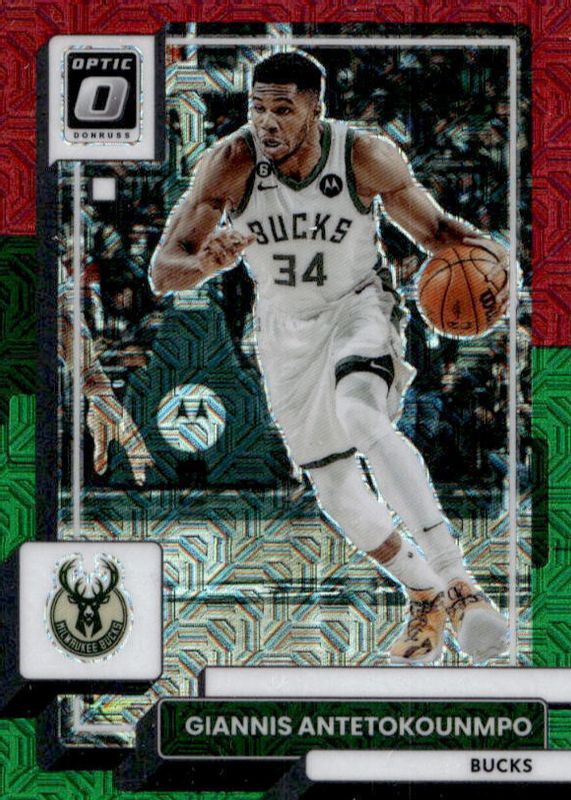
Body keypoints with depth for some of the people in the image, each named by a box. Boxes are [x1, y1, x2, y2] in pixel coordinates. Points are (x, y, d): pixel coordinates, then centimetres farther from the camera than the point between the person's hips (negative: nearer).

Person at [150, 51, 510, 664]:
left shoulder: (367, 157, -23)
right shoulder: (230, 163, -23)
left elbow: (433, 229, -6)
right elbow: (162, 272, -23)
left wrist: (482, 250, -28)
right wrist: (207, 263, -46)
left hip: (360, 304, -3)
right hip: (286, 325, 3)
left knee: (360, 417, -35)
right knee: (334, 489, 8)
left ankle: (456, 580, -34)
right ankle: (426, 597, 30)